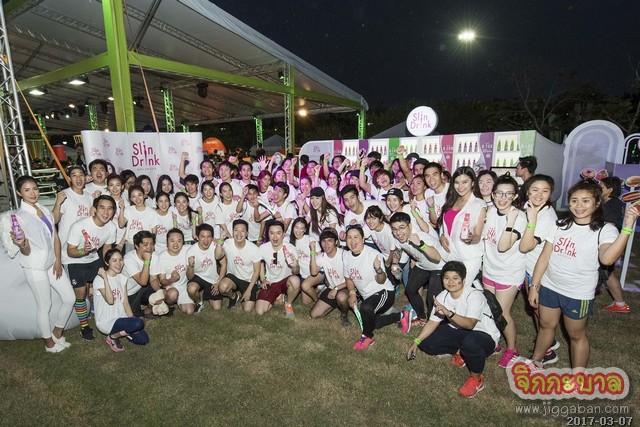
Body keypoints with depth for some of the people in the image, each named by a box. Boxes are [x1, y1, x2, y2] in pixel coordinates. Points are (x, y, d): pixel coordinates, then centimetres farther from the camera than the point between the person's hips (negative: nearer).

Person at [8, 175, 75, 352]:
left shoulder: (45, 210, 4)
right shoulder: (19, 216, -12)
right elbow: (27, 251, -13)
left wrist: (58, 261, 1)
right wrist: (21, 245, -36)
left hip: (53, 263, 5)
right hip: (35, 267, -5)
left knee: (70, 298, 8)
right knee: (44, 306, 8)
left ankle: (57, 334, 29)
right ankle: (49, 343, 28)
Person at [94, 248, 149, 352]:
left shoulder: (122, 278, 3)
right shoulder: (99, 279, -15)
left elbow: (125, 302, 3)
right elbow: (110, 300, -28)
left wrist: (132, 319, -8)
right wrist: (105, 278, -30)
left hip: (121, 317, 6)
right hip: (106, 321, -6)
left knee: (143, 339, -9)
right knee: (139, 323, -28)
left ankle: (122, 330, 15)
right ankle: (112, 337, -1)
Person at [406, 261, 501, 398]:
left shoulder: (475, 295, -26)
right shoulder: (442, 297, -8)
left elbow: (470, 324, -38)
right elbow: (433, 322, -5)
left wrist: (449, 313, -52)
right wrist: (416, 341, -14)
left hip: (484, 335, -6)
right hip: (459, 332, 6)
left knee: (470, 342, -41)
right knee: (426, 342, -8)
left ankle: (476, 379, -10)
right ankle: (460, 353, 13)